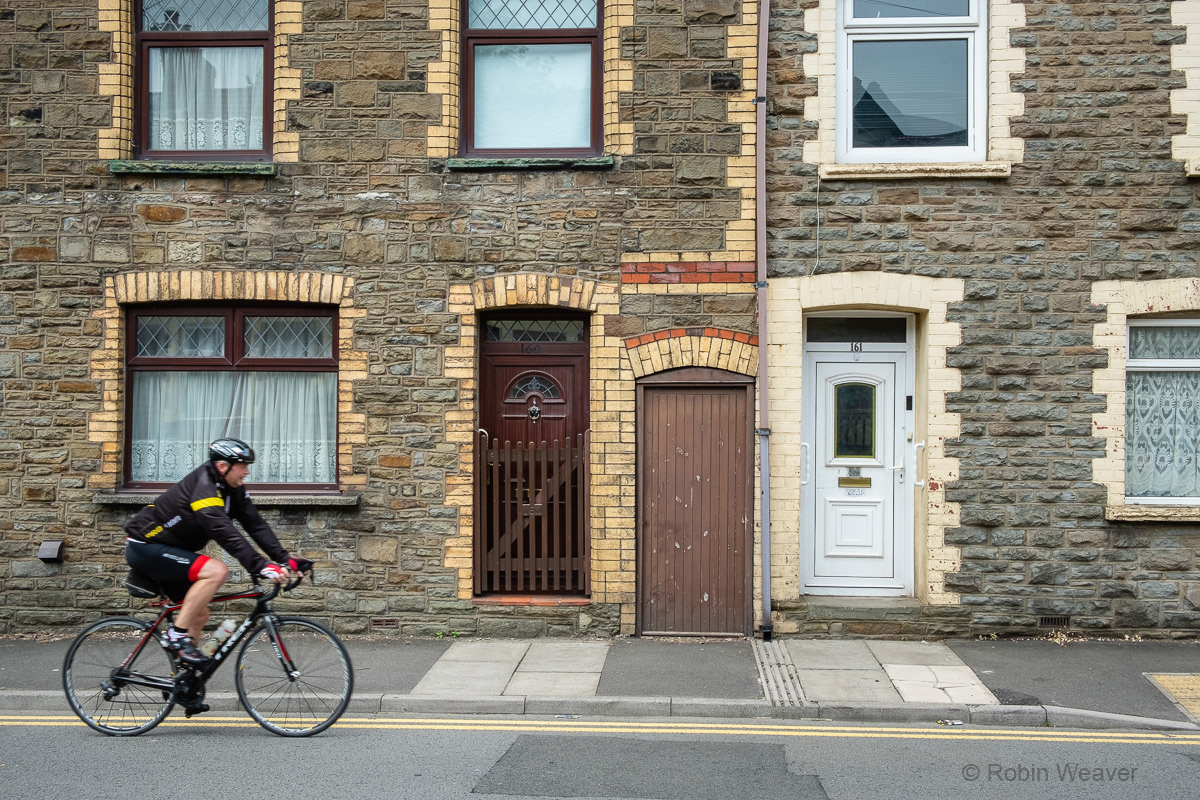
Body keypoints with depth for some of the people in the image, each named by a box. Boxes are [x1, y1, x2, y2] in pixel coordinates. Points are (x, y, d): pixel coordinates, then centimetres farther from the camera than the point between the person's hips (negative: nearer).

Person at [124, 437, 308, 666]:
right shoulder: (204, 488, -27)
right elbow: (225, 534, -38)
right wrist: (261, 566, -44)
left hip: (166, 550, 9)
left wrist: (284, 559, -16)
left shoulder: (232, 489, 0)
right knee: (217, 570, -27)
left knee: (200, 614, 9)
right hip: (144, 546, -9)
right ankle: (177, 636, -17)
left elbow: (256, 525, -5)